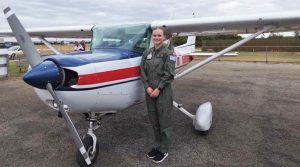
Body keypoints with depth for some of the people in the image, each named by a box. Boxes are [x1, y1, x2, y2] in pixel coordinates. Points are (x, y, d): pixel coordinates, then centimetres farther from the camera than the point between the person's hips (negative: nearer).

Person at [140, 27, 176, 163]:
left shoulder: (168, 53, -5)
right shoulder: (146, 53, 8)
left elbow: (169, 74, -12)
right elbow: (143, 72, 6)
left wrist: (158, 89, -15)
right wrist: (147, 87, -7)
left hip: (163, 92, -5)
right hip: (149, 91, 5)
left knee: (164, 122, 5)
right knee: (154, 121, 15)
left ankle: (164, 150, 20)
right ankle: (158, 146, 32)